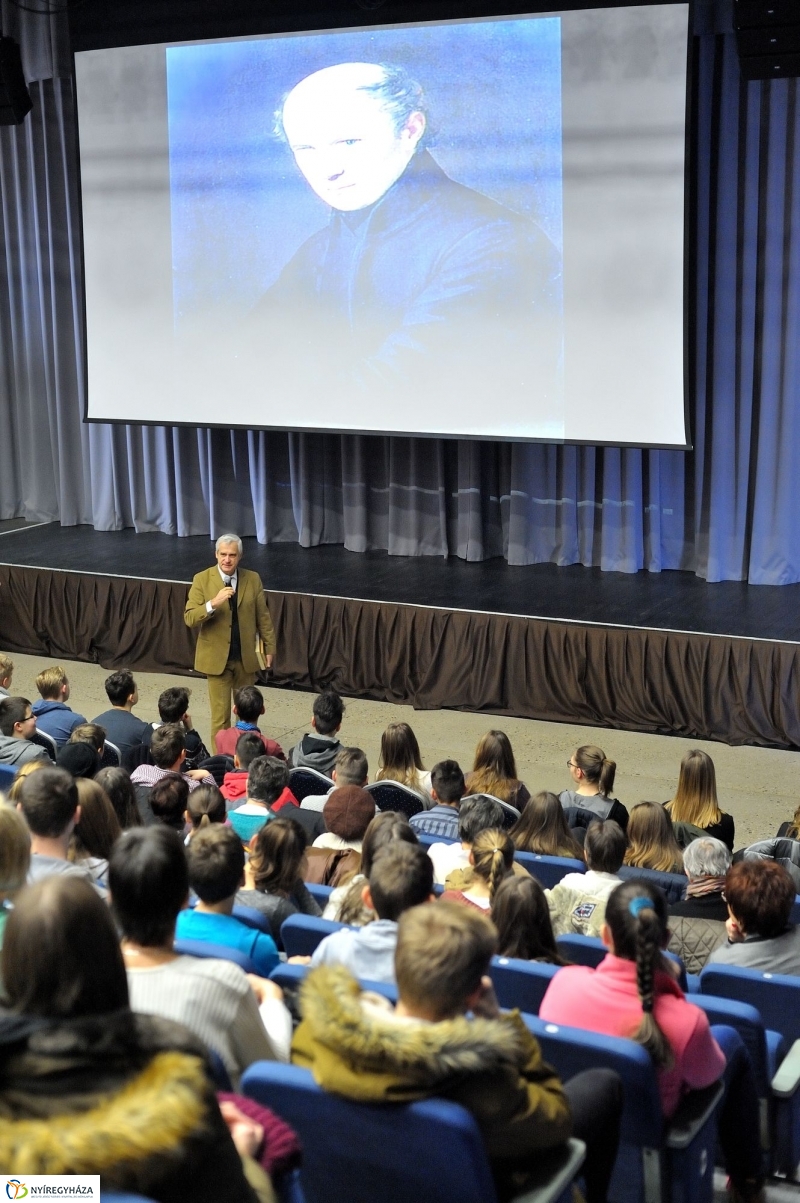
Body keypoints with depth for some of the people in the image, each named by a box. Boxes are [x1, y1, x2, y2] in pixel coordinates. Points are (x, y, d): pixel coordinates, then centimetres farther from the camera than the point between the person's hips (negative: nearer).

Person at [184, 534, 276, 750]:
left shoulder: (253, 579, 1)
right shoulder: (202, 580, -7)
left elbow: (263, 616, 7)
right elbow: (189, 619, -13)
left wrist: (269, 647, 5)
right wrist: (213, 604, -28)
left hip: (246, 656, 3)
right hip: (216, 657, -2)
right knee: (220, 714, 1)